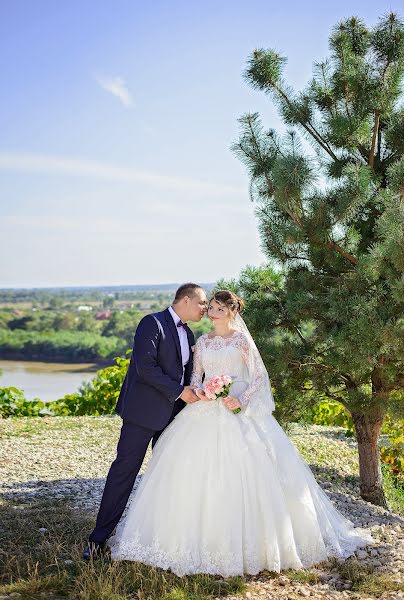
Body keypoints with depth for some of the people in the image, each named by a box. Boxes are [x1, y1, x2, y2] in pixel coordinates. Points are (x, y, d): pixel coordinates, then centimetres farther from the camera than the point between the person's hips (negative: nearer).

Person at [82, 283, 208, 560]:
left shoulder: (188, 334, 15)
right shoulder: (153, 323, -11)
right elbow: (145, 368, -20)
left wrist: (193, 394, 4)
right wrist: (179, 391, -17)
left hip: (174, 412, 8)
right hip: (144, 410, -8)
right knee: (125, 470, -4)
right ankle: (99, 538, 3)